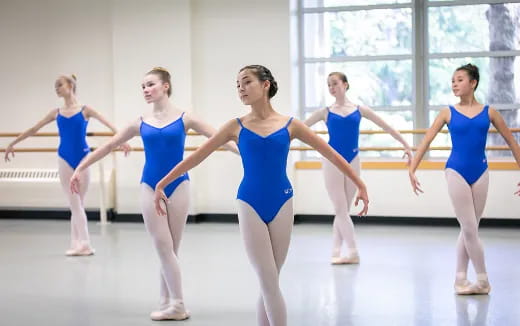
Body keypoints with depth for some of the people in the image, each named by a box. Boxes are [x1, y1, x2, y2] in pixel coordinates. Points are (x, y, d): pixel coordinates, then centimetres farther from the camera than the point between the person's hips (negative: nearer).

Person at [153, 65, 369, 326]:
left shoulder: (290, 125, 2)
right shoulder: (236, 126, 2)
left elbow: (331, 154, 7)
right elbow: (196, 156, 6)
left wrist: (360, 185, 6)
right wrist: (162, 184, 5)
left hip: (281, 204, 1)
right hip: (250, 206, -1)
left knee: (269, 282, 8)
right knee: (268, 281, -4)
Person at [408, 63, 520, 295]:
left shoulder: (488, 112, 3)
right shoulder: (448, 113, 0)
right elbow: (426, 142, -1)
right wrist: (412, 171, -9)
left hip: (480, 173, 2)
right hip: (456, 172, -2)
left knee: (469, 229, 8)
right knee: (469, 228, -2)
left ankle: (461, 279, 17)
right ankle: (483, 281, 7)